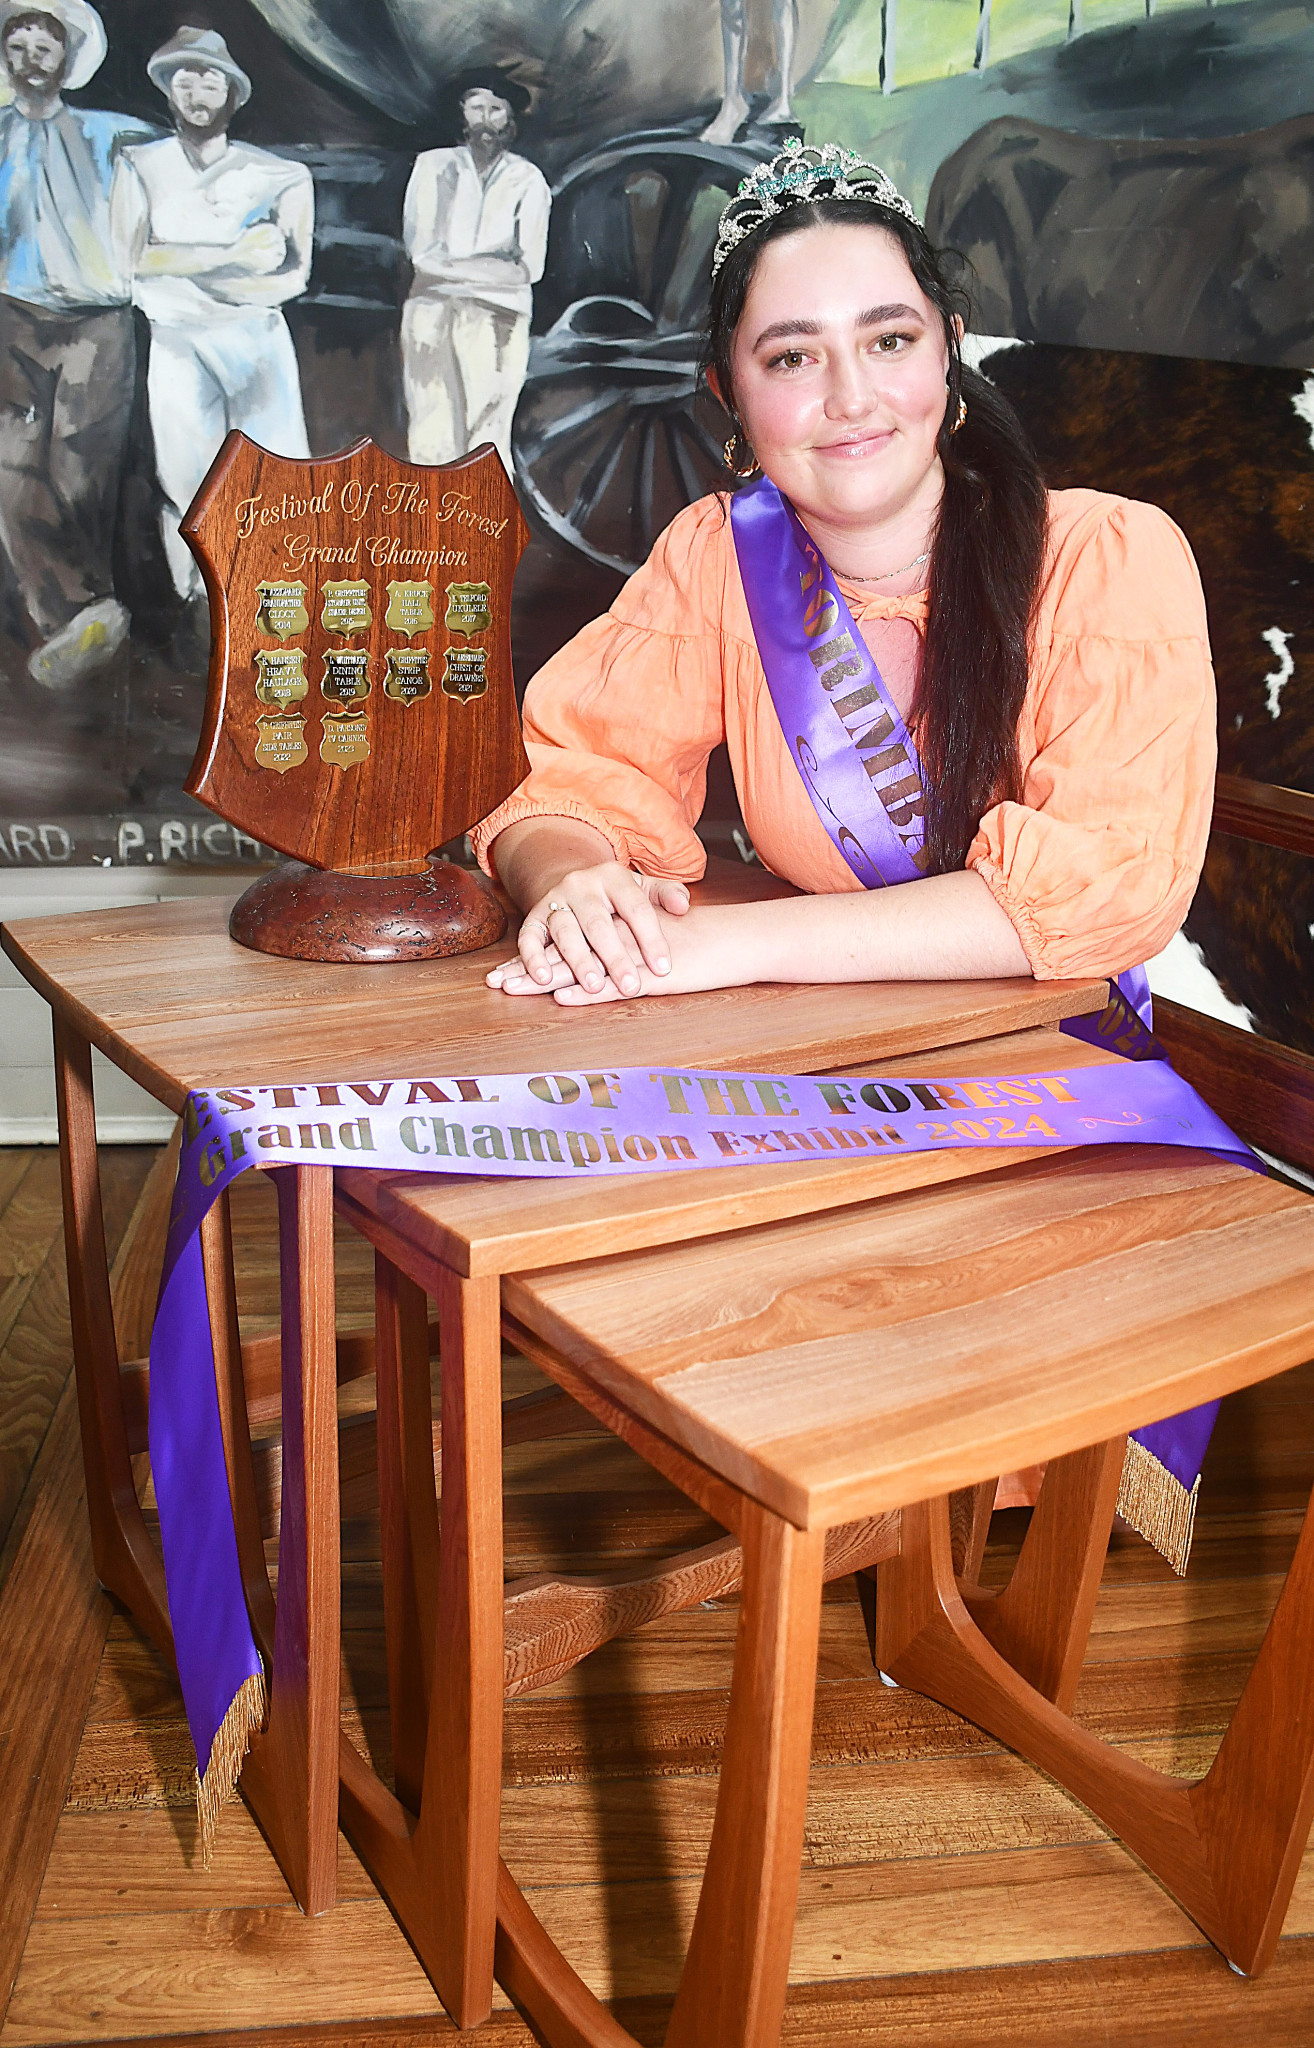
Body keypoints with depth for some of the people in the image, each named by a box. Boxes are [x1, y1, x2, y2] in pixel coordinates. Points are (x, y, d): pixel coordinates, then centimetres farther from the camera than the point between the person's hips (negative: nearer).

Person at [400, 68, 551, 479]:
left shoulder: (528, 180, 14)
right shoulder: (433, 166, 17)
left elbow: (529, 265, 2)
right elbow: (419, 248, 4)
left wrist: (451, 264, -2)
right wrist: (492, 264, -4)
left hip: (497, 317, -1)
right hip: (432, 310, 1)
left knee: (488, 440, -10)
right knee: (431, 436, -9)